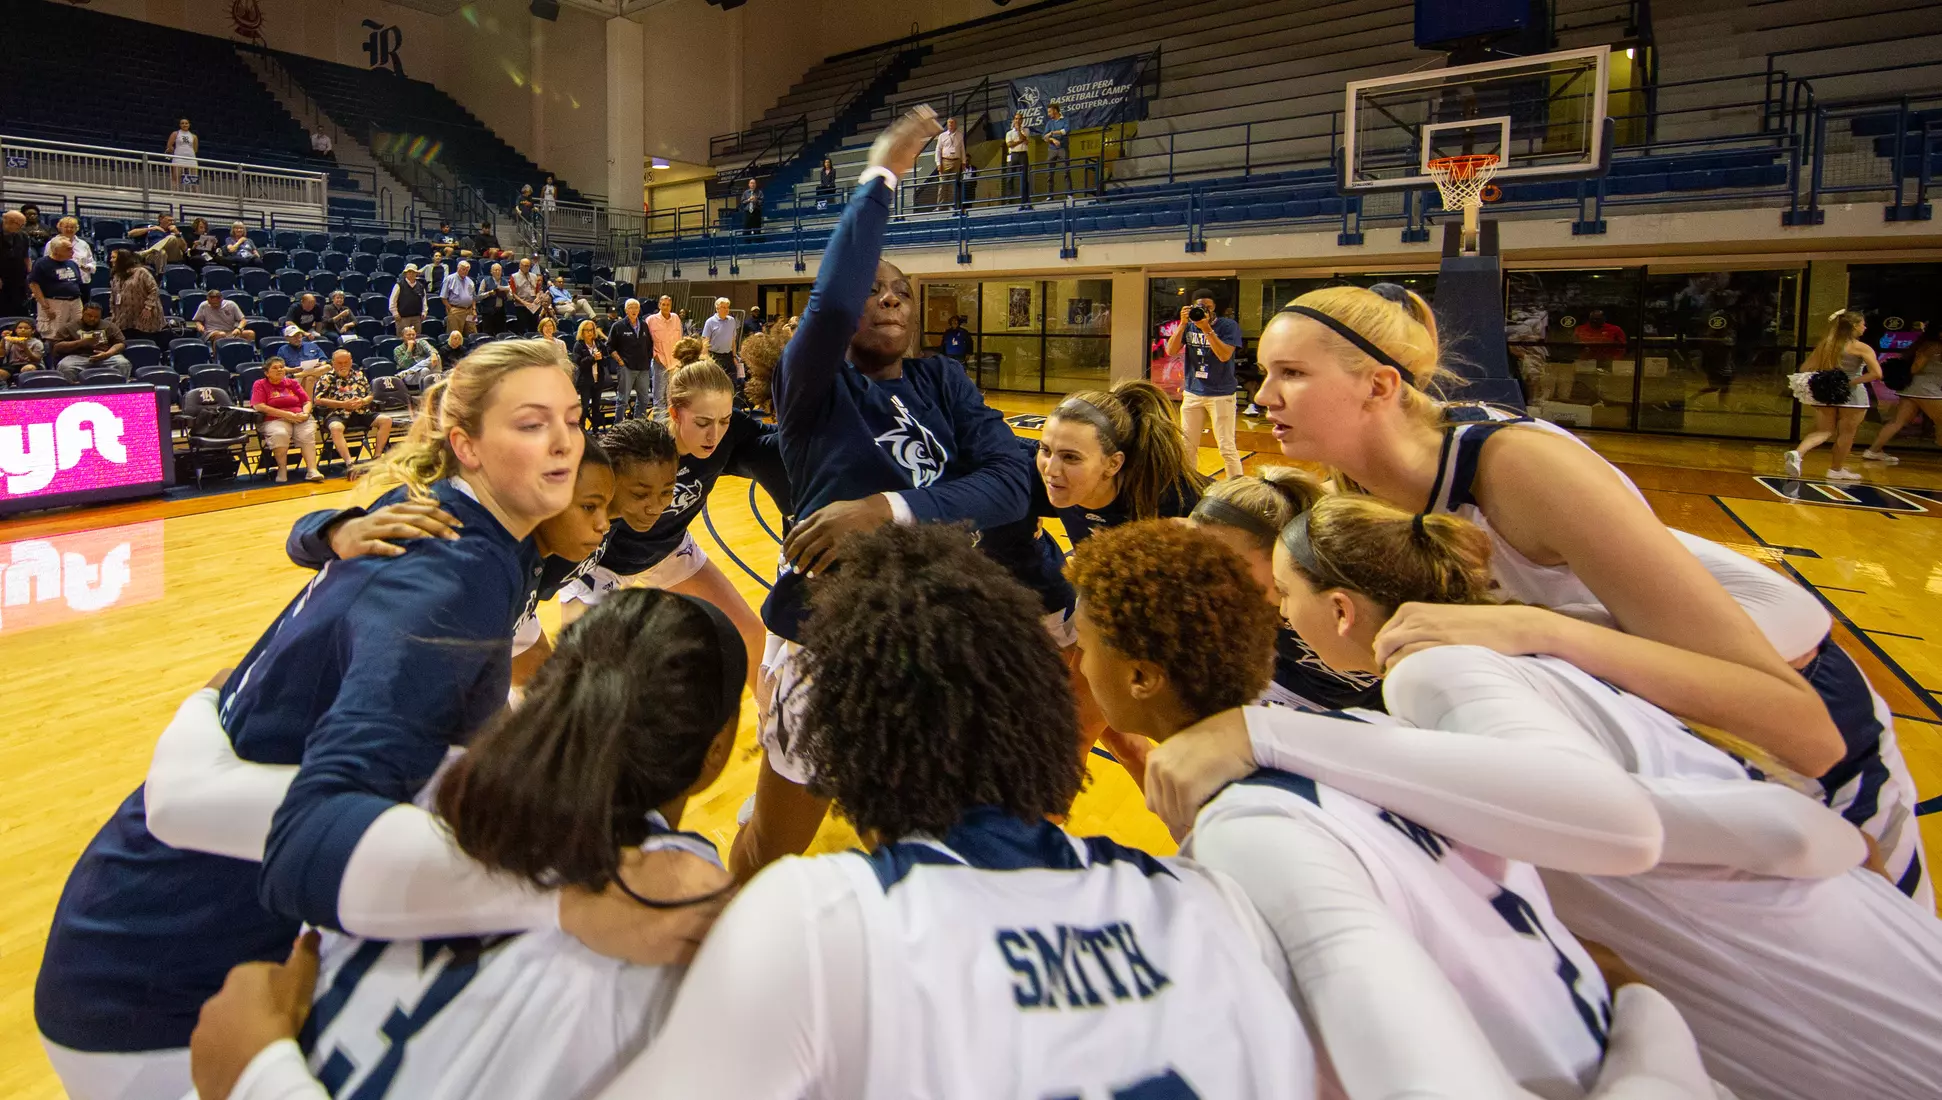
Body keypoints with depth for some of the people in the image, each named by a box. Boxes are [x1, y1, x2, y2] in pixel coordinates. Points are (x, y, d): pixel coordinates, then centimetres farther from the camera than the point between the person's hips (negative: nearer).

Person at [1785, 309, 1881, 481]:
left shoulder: (1824, 344, 8)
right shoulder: (1861, 348, -7)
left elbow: (1804, 369, 8)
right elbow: (1876, 373, -16)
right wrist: (1852, 382, -12)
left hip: (1824, 394, 5)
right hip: (1851, 394, -5)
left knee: (1824, 431, 9)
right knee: (1846, 433, 10)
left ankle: (1797, 453, -19)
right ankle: (1837, 469, 19)